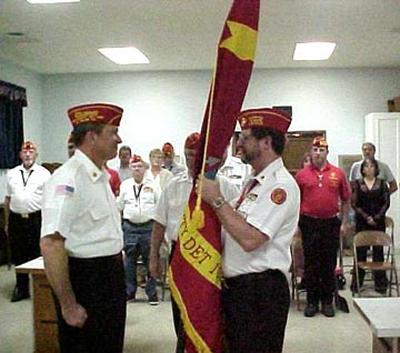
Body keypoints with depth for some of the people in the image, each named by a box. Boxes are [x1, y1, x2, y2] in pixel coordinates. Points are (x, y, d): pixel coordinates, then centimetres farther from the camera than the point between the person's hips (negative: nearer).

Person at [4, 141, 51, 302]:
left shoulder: (44, 173, 0)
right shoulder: (12, 173, 11)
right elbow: (7, 199, 14)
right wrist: (7, 222, 12)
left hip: (36, 219, -3)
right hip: (16, 219, 3)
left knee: (37, 256, 2)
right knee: (19, 256, 11)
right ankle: (21, 289, 24)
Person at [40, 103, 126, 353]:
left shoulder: (101, 176, 10)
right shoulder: (68, 179, -20)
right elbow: (51, 244, -27)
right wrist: (68, 305, -24)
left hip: (111, 277, 9)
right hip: (84, 279, -9)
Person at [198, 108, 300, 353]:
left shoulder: (281, 185, -17)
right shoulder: (254, 183, 13)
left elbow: (250, 239, -26)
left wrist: (217, 199, -20)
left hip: (261, 290, -9)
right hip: (235, 286, 9)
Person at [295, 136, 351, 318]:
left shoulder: (338, 173, 3)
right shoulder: (302, 174, 1)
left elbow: (346, 200, 8)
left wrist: (344, 222, 4)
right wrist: (295, 222, 1)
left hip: (331, 223, 1)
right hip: (309, 223, -1)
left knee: (329, 264, 7)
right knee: (310, 264, 6)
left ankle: (327, 301, 19)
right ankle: (312, 301, 16)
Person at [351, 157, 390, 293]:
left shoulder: (382, 184, 6)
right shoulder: (357, 184, 3)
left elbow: (386, 202, 2)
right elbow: (354, 203, -2)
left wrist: (377, 217, -9)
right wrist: (366, 217, -10)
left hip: (378, 221, 1)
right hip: (362, 222, -1)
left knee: (378, 250, 2)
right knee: (360, 250, 2)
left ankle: (380, 282, 10)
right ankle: (357, 281, 11)